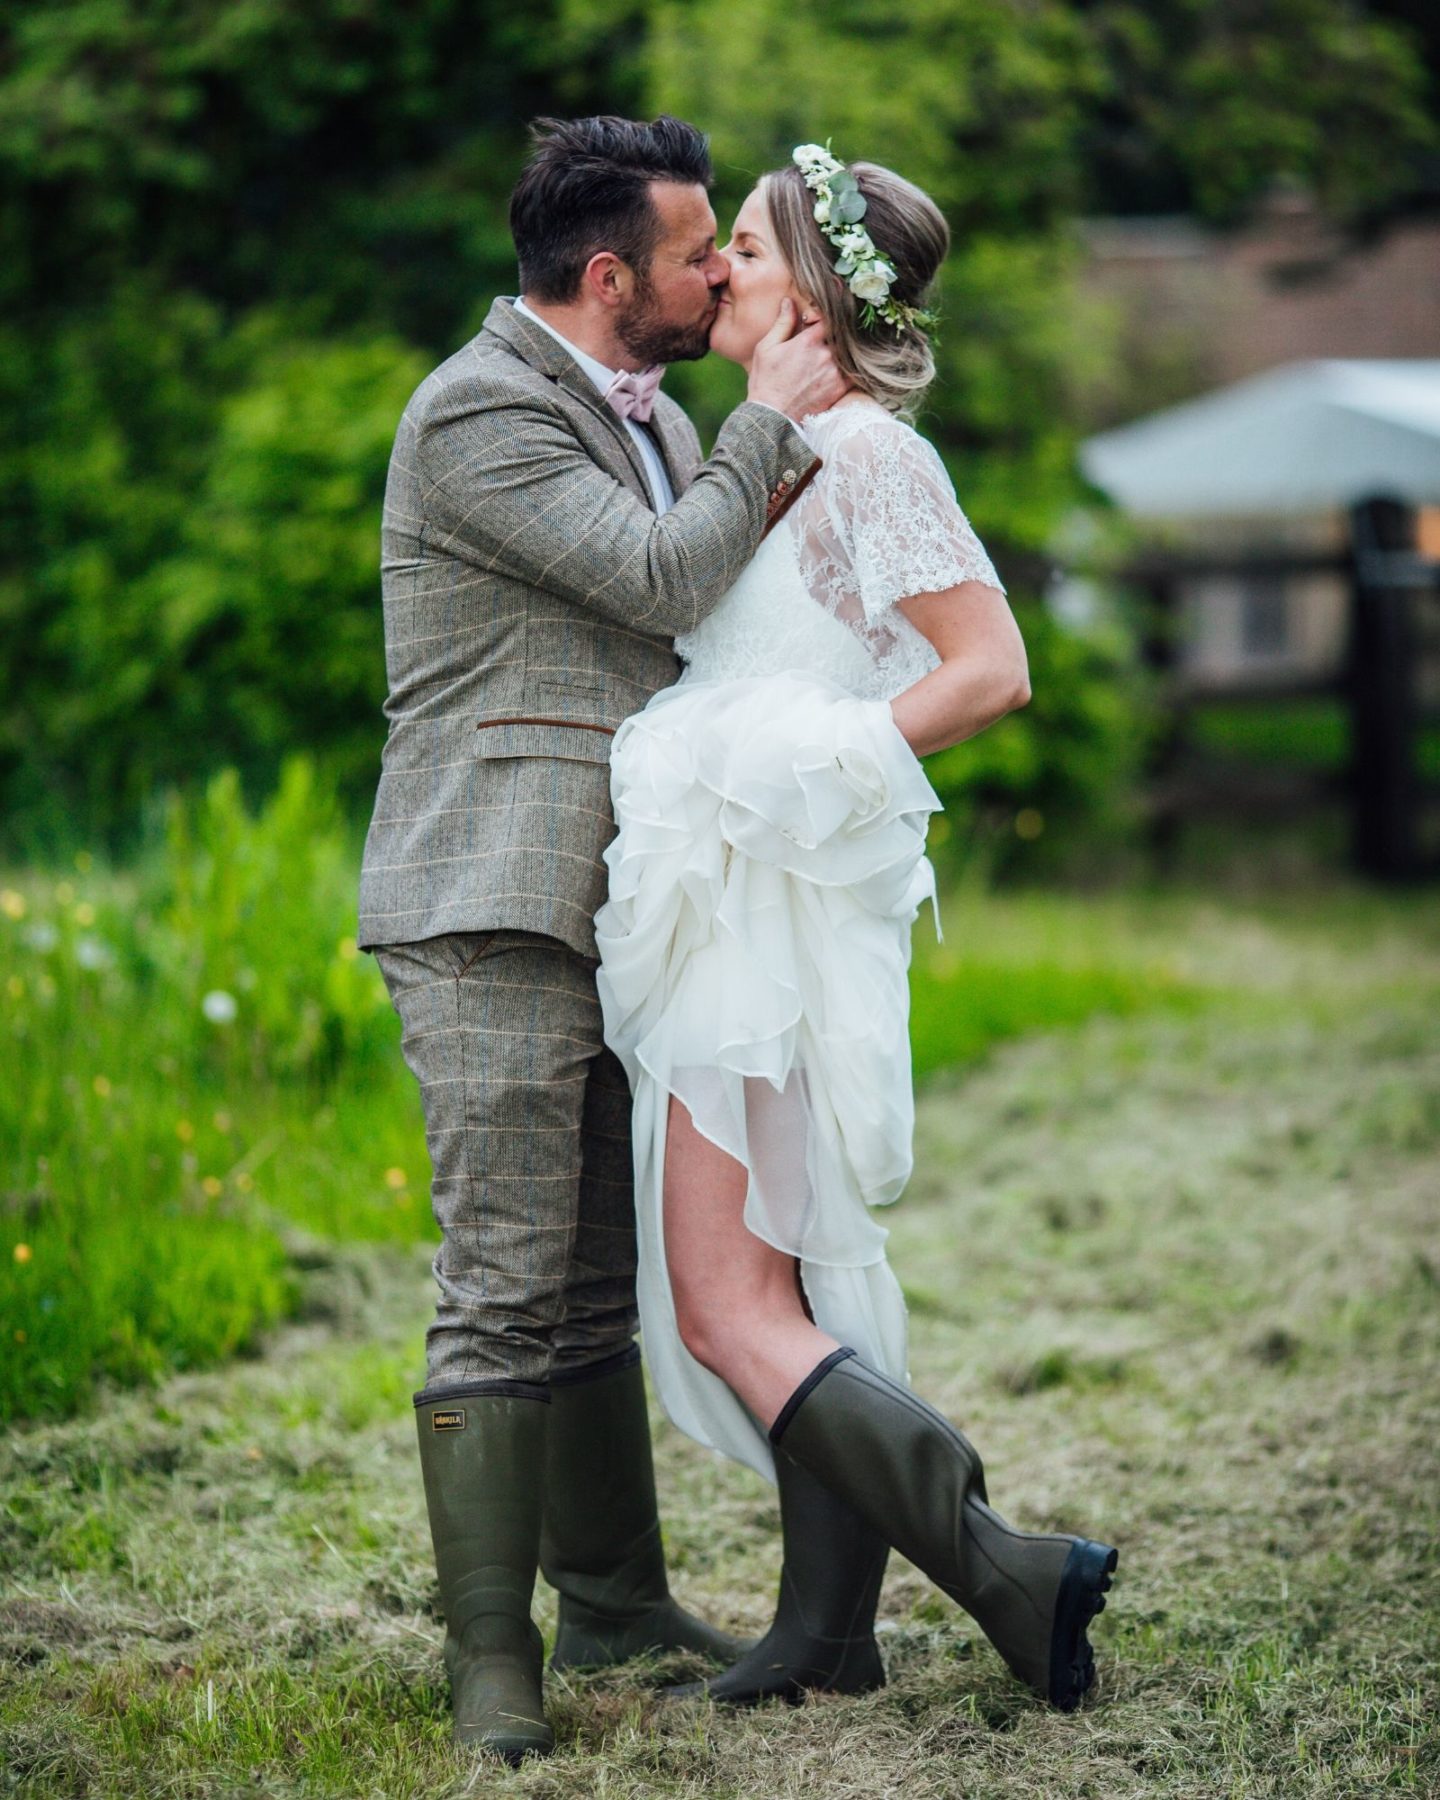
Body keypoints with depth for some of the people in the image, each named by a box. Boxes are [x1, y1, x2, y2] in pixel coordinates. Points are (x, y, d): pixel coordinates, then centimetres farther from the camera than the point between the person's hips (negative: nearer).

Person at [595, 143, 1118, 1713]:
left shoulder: (865, 449, -13)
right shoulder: (777, 446, 15)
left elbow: (991, 669, -18)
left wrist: (814, 770, -17)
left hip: (779, 910, -10)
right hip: (735, 906, 10)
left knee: (730, 1309, -9)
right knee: (790, 1280, 12)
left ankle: (1010, 1572, -11)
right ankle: (830, 1630, 18)